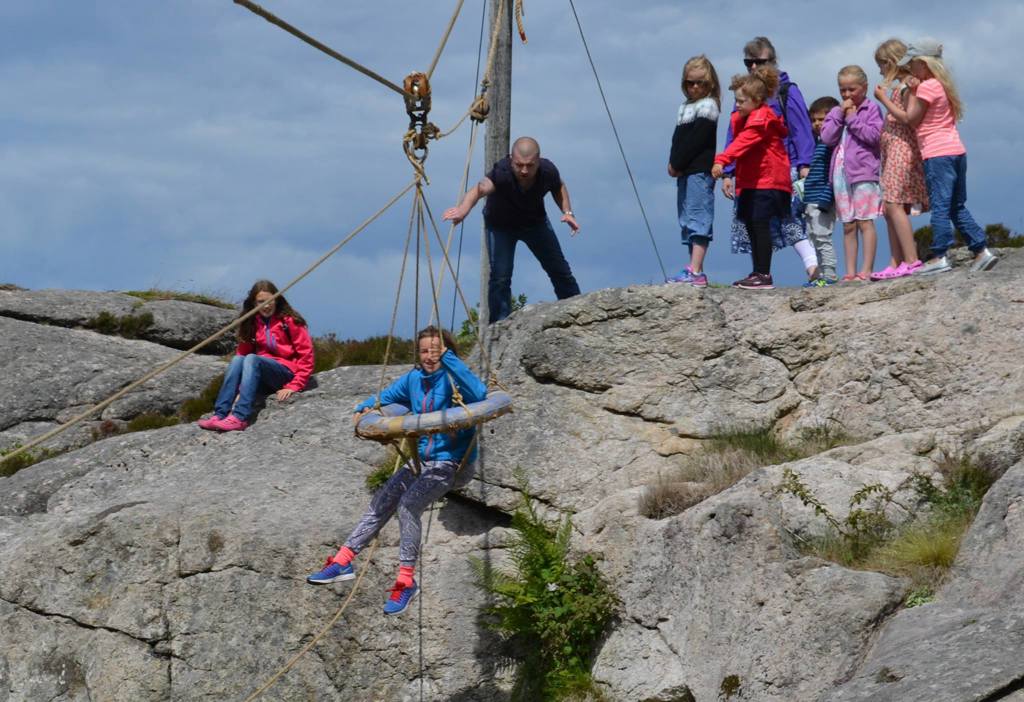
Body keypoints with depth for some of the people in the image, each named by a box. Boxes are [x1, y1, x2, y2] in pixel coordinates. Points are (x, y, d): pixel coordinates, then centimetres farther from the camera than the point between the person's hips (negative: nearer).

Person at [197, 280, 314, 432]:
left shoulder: (289, 321, -4)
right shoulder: (252, 323, 12)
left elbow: (306, 355, -7)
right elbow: (243, 351, 9)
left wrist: (294, 386, -15)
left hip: (288, 373, -5)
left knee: (251, 359, -30)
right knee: (237, 360, -23)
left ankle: (240, 417, -44)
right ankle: (220, 414, -35)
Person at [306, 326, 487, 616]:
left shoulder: (453, 378, -12)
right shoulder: (414, 378, 9)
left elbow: (479, 394, -33)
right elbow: (387, 396, 22)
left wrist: (448, 358, -35)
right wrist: (364, 408, 0)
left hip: (451, 462, -7)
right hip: (421, 459, 7)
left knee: (408, 504, -26)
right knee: (381, 503, -6)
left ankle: (406, 581, -23)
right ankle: (343, 561, -4)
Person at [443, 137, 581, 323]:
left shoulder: (547, 171, -29)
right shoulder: (502, 172, -41)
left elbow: (559, 187, -3)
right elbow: (482, 187, -63)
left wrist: (567, 212, -17)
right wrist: (463, 209, -82)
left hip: (535, 221, 3)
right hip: (500, 225, -3)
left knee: (560, 270, 11)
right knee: (500, 277, -15)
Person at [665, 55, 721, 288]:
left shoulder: (707, 106, -5)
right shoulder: (685, 107, 21)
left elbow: (695, 140, -13)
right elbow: (677, 138, 16)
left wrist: (677, 164, -12)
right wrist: (672, 164, 1)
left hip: (700, 171, -10)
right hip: (685, 172, 10)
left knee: (698, 218, -13)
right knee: (687, 220, 9)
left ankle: (695, 272, -20)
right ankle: (694, 269, 11)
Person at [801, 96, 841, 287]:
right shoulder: (816, 142, 18)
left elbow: (832, 175, -18)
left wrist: (824, 200, -23)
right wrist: (804, 199, 21)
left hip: (823, 200, -10)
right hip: (811, 200, 10)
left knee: (823, 238, -9)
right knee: (813, 240, 11)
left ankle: (830, 275, -5)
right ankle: (819, 276, 16)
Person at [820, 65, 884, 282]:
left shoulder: (871, 108, 1)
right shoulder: (836, 112, 15)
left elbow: (874, 135, -12)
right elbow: (826, 137, 2)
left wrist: (852, 118, -9)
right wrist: (841, 115, -5)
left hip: (864, 172, -6)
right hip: (841, 173, 6)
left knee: (865, 222, -8)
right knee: (848, 225, 7)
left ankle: (866, 270, -9)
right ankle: (850, 272, 9)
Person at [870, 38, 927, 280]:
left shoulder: (908, 86, -9)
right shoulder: (899, 87, 18)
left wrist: (884, 99, -14)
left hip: (902, 149, -10)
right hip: (892, 151, 10)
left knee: (893, 205, -16)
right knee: (890, 208, 7)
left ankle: (911, 260, -19)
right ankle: (896, 263, 7)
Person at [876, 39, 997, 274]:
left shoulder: (927, 87, -11)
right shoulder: (942, 85, 17)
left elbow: (909, 118, -6)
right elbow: (916, 117, 14)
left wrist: (884, 99, 1)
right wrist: (912, 91, 8)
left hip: (938, 155, -9)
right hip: (956, 151, 9)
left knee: (940, 206, -8)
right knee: (957, 207, 12)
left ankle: (939, 257, -9)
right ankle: (981, 250, 8)